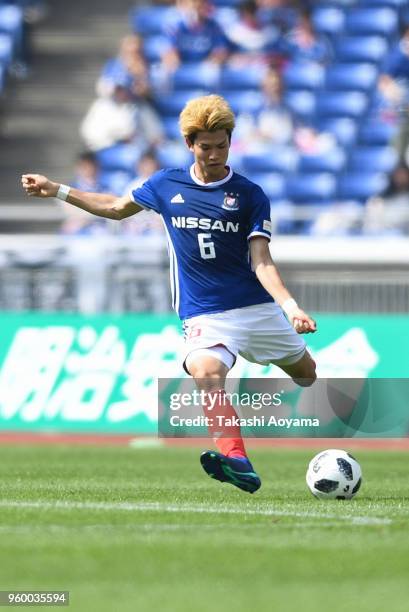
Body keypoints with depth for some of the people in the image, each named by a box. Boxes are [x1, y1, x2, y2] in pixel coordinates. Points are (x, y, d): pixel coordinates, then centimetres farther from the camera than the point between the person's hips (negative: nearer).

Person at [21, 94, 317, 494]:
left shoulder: (250, 195, -2)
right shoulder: (167, 184, 6)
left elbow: (261, 263, -7)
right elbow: (116, 207, 23)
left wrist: (290, 306, -23)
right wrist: (56, 190, 21)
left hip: (258, 308, 1)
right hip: (204, 315, -1)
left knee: (306, 372, 9)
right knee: (205, 372, -30)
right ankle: (237, 462, -45)